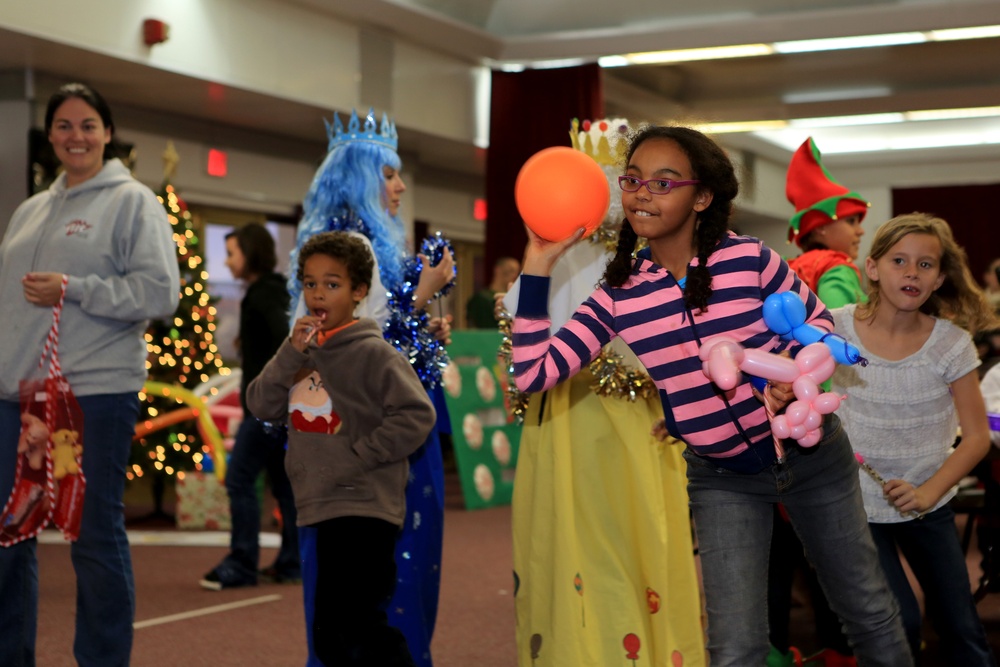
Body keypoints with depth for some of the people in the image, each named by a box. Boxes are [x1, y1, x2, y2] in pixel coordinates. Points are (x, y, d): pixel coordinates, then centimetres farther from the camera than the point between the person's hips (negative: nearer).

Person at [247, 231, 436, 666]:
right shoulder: (303, 349, 10)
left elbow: (416, 415, -15)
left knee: (358, 624, -12)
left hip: (365, 509, -8)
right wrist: (291, 353, -10)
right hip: (322, 508, 8)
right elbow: (261, 406, 2)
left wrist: (358, 456, -16)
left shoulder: (372, 352, -9)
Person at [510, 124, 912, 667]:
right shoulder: (617, 296, -10)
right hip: (719, 477, 1)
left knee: (868, 608, 17)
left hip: (808, 451, -1)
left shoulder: (747, 258, -16)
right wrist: (539, 265, -19)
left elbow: (817, 323, -1)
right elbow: (532, 373, -18)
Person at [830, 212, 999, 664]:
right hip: (857, 503, -1)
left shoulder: (951, 343, -11)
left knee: (961, 628, 5)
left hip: (926, 504, 1)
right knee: (898, 624, -9)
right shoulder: (839, 329, -12)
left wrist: (929, 492, -19)